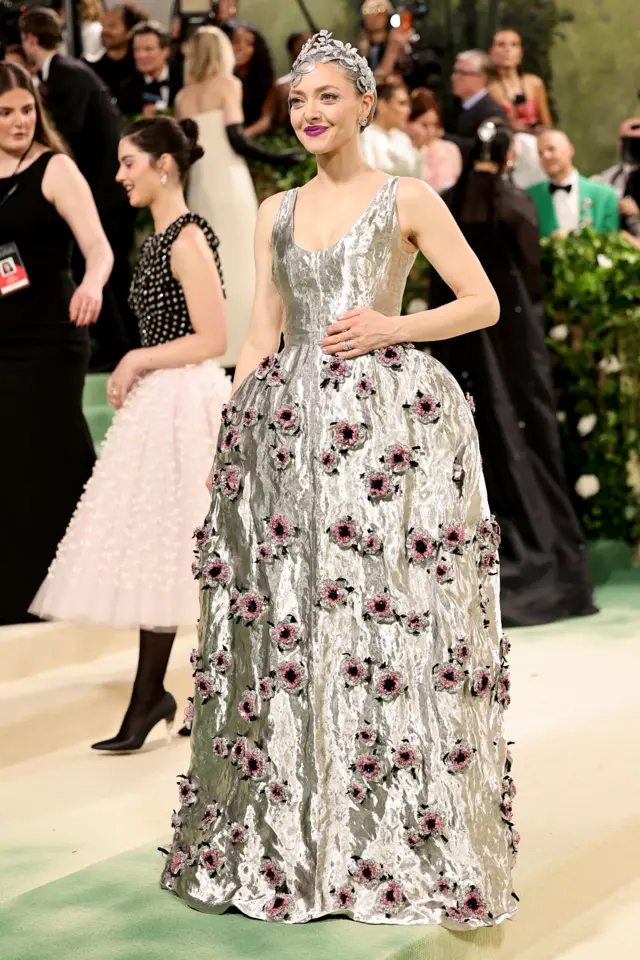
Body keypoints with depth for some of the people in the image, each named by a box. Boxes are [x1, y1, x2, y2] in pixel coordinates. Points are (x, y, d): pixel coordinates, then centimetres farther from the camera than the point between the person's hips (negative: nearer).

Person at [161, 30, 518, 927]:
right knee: (285, 624, 3)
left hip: (387, 418, -4)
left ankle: (412, 847, 4)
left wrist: (392, 325, -11)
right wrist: (229, 428, 7)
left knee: (387, 615, -6)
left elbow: (485, 304, 3)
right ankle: (287, 847, 14)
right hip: (289, 428, 4)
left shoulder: (407, 199, 5)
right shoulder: (276, 212, 17)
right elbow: (262, 332, 16)